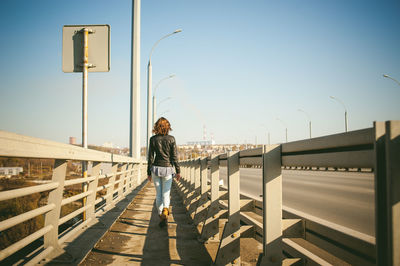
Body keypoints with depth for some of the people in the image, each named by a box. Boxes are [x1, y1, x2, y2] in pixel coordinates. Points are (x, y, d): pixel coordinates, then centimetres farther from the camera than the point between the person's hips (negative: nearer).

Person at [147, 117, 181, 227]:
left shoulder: (153, 139, -1)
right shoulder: (171, 139, -4)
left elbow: (150, 157, 1)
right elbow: (174, 157, -4)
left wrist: (149, 172, 8)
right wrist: (178, 171, 4)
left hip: (156, 168, 1)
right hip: (168, 168, -1)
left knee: (158, 195, 12)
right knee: (166, 194, 4)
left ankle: (161, 217, 13)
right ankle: (165, 211, -24)